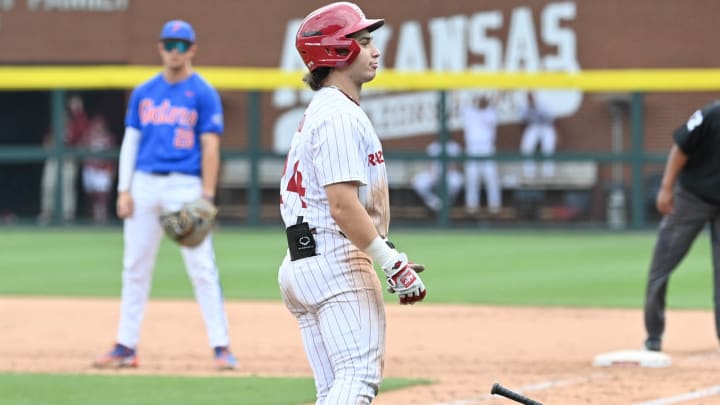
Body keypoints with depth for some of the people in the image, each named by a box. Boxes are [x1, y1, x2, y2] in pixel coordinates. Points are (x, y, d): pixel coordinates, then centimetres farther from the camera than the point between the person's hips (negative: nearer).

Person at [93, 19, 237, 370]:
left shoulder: (203, 93, 0)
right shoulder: (143, 93, 12)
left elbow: (210, 147, -5)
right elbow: (130, 141, 12)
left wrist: (207, 196, -13)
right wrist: (124, 190, 3)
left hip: (186, 184, -4)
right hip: (145, 184, 4)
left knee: (202, 268, -8)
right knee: (135, 268, 6)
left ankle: (221, 347, -6)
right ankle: (126, 347, 12)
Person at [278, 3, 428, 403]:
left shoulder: (321, 112, 21)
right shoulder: (340, 116, -12)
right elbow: (343, 205, -22)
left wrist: (390, 256, 18)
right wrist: (393, 263, -22)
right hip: (336, 261, -10)